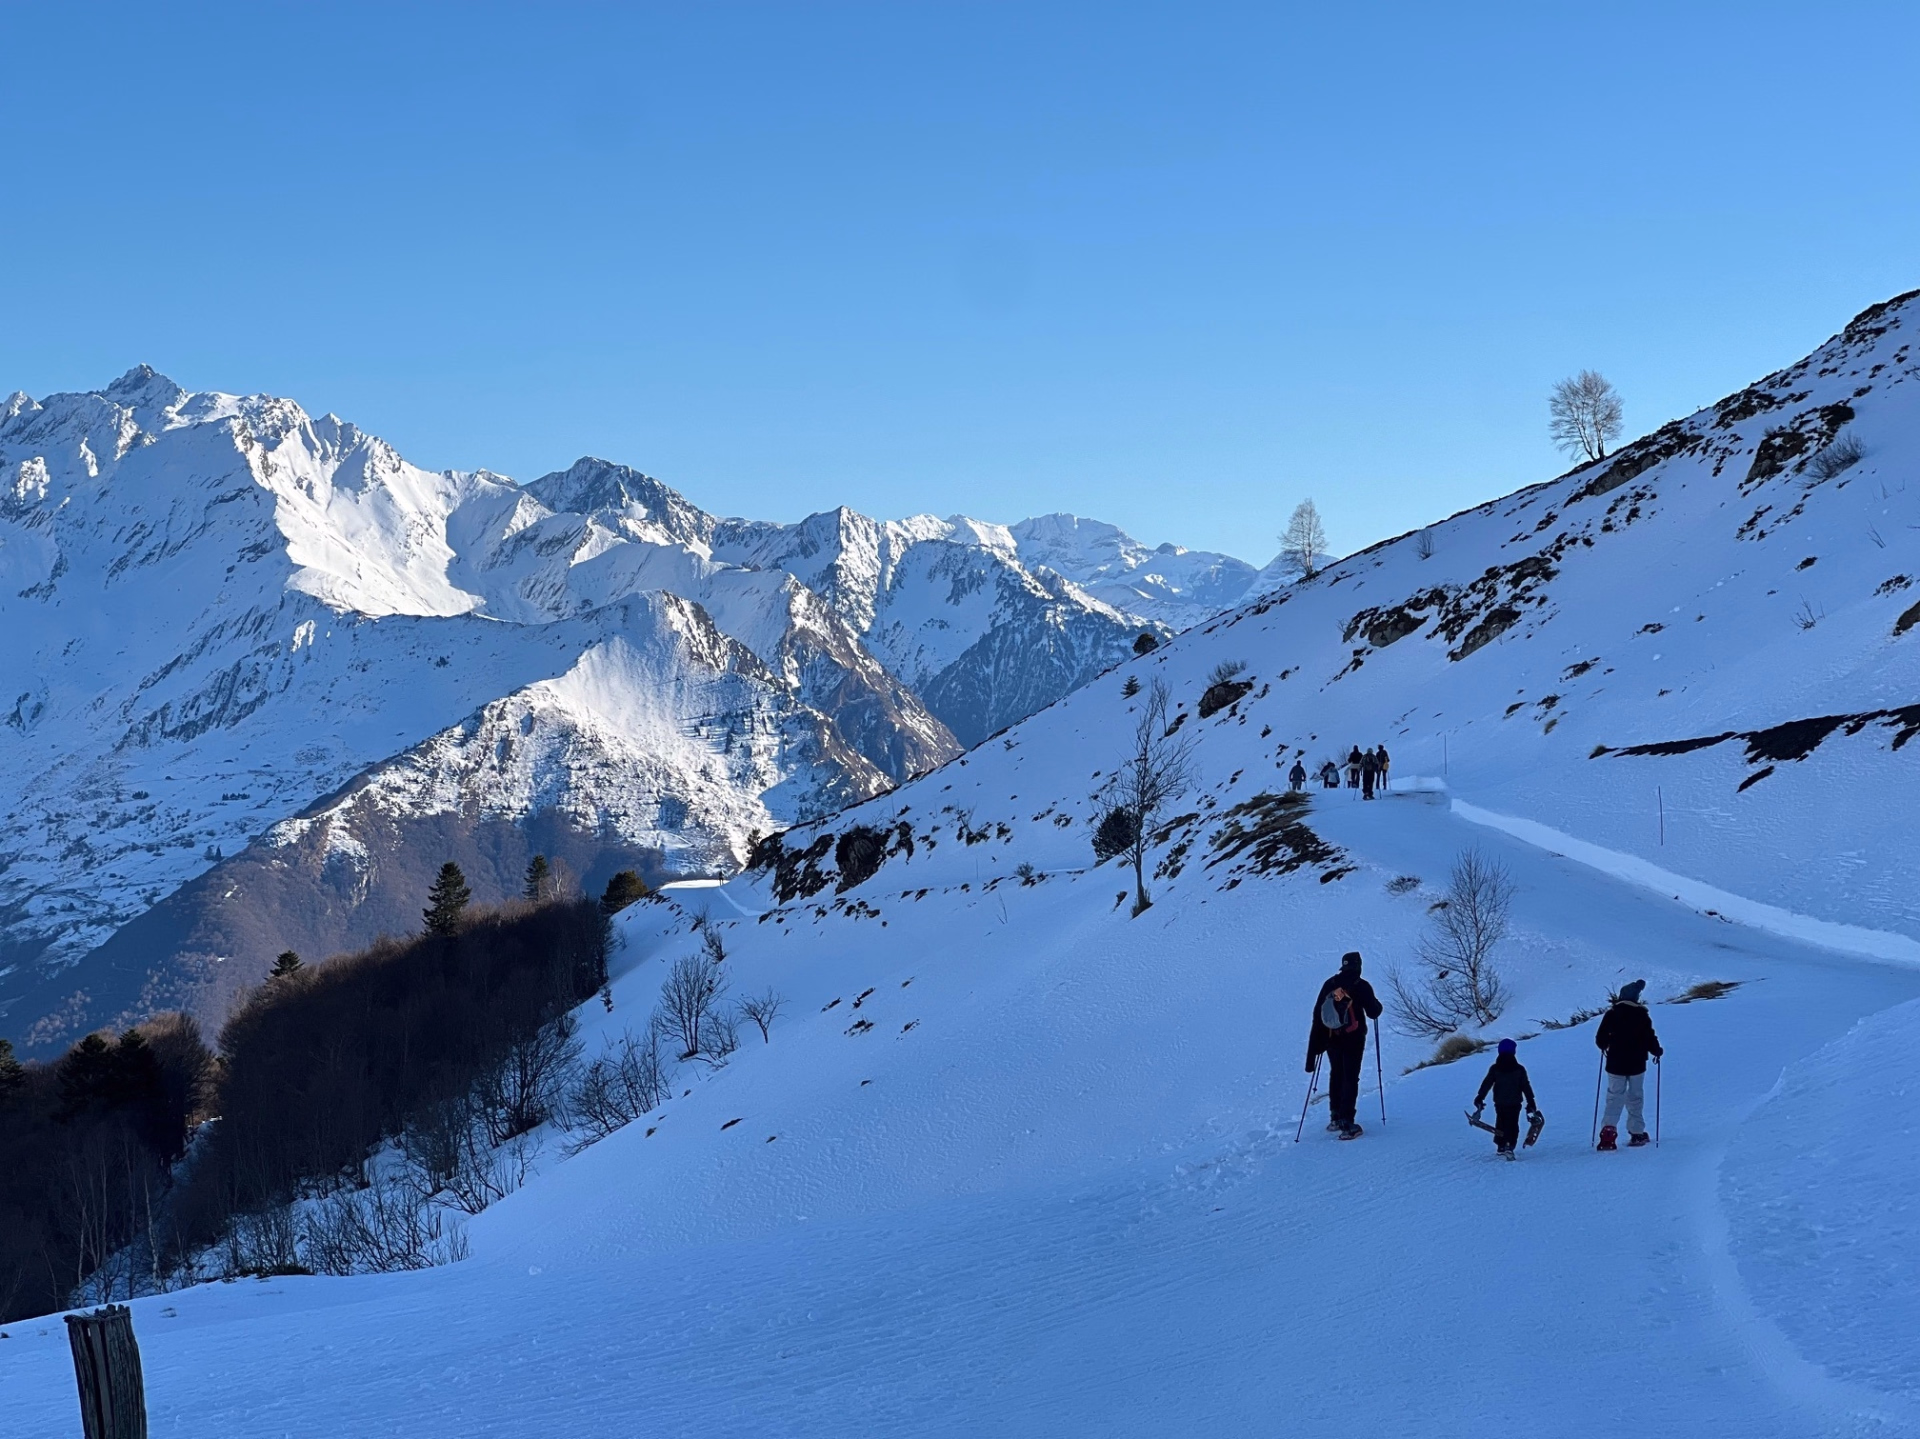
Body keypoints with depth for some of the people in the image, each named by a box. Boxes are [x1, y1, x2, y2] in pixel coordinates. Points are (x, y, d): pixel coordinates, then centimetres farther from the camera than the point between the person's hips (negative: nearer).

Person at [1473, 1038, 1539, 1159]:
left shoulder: (1494, 1068, -3)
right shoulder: (1519, 1069, -6)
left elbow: (1486, 1084, -2)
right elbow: (1526, 1087, -3)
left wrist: (1479, 1098, 5)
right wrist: (1531, 1103, 3)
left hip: (1499, 1102, 2)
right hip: (1515, 1103, -2)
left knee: (1501, 1123, 19)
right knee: (1512, 1125, 2)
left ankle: (1500, 1146, 24)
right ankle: (1510, 1146, -17)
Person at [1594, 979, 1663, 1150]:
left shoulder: (1611, 1014, -2)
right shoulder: (1642, 1015, -6)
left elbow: (1600, 1038, 0)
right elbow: (1650, 1037, -8)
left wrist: (1604, 1046, 22)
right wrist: (1657, 1051, 12)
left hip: (1615, 1064, 1)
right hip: (1636, 1064, -1)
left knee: (1614, 1098, 3)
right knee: (1635, 1098, 13)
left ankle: (1608, 1131, -17)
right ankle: (1637, 1133, 15)